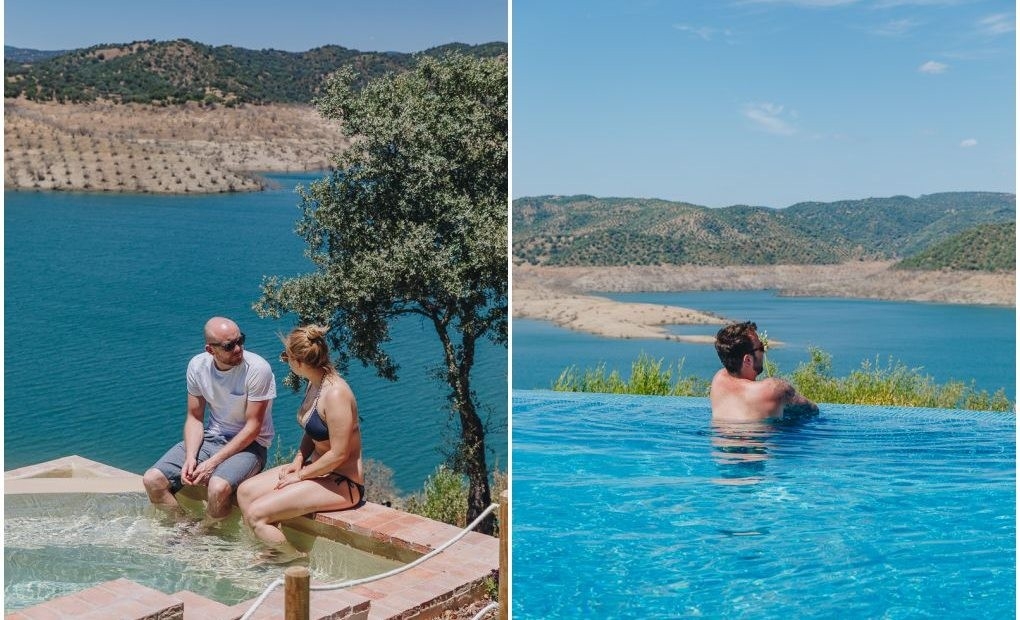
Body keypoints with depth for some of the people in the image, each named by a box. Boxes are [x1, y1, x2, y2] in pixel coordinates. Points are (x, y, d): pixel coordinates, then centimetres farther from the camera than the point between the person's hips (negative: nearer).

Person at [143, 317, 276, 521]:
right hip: (210, 438, 5)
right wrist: (190, 457, -13)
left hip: (248, 444, -5)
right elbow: (194, 418, 4)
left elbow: (253, 427, -17)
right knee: (152, 481, -10)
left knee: (218, 488, -33)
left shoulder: (258, 369, -20)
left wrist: (213, 462, -20)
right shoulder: (198, 365, -4)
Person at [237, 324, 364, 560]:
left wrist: (301, 474, -13)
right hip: (316, 469, 10)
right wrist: (298, 461, 2)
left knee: (256, 514, -15)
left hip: (342, 484, -10)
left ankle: (296, 559, 6)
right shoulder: (314, 385, 4)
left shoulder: (336, 394, -26)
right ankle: (272, 556, 12)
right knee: (246, 492, 5)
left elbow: (338, 454, -25)